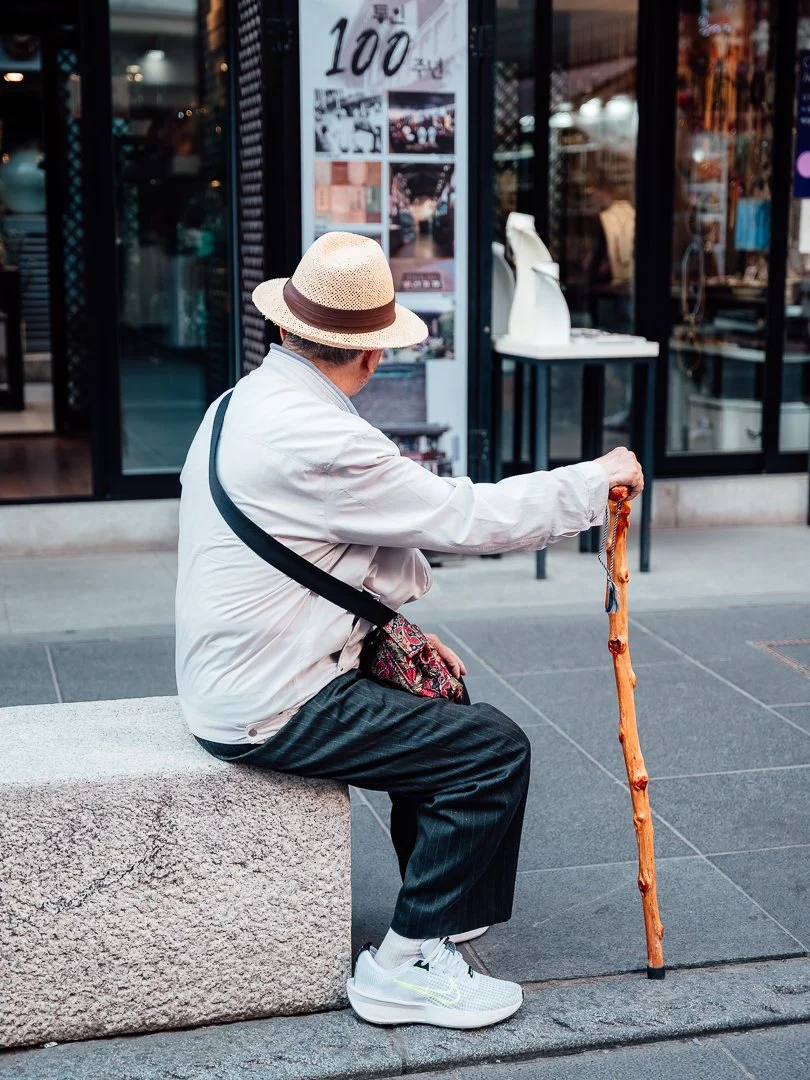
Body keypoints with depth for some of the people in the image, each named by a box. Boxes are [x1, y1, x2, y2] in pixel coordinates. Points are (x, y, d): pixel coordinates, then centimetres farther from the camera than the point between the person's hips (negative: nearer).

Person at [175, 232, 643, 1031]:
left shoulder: (246, 401, 8)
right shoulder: (316, 438, -24)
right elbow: (464, 517, -18)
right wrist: (595, 481, -5)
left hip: (235, 679, 10)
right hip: (272, 710, -10)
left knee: (431, 698, 27)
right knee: (495, 749, -7)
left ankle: (440, 901, 41)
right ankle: (406, 965, 3)